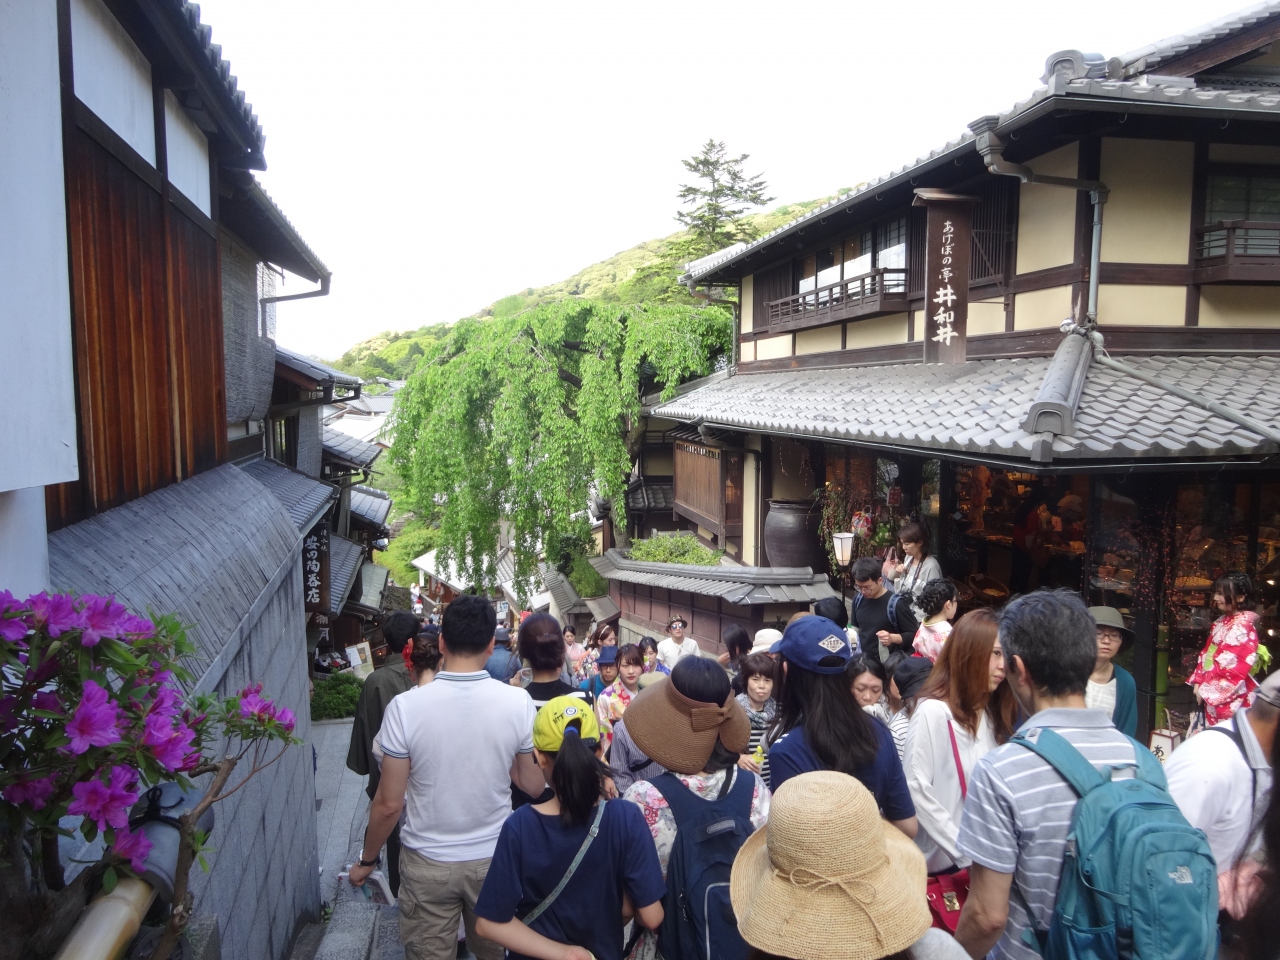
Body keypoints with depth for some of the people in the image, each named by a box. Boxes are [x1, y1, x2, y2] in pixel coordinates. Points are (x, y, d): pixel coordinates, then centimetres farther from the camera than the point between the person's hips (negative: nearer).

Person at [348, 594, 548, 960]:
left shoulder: (406, 706, -18)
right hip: (494, 860, 2)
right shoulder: (518, 703, -15)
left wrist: (366, 860, 4)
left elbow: (389, 803, -12)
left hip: (427, 864, -1)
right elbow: (534, 785, -4)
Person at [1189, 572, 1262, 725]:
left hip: (1230, 696, -8)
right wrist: (1199, 682, 6)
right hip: (1213, 694, 8)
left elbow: (1234, 666, -20)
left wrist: (1206, 689, -15)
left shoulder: (1243, 626, -16)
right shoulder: (1221, 622, 10)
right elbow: (1207, 653, 13)